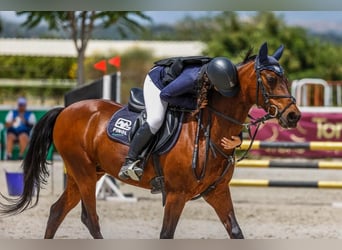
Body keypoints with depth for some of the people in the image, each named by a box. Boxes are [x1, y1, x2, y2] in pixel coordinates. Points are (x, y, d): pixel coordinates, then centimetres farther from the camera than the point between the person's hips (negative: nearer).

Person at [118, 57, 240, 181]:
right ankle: (129, 163, -23)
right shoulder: (191, 78, -45)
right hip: (156, 81, -8)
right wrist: (193, 104, -35)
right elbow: (164, 94, -31)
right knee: (156, 120, -27)